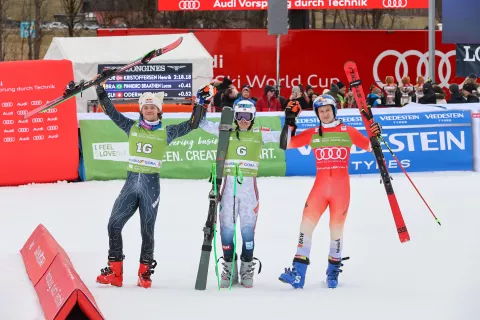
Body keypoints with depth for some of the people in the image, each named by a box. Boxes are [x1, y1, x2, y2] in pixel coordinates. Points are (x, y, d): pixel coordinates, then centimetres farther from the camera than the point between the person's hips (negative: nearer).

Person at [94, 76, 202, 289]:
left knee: (147, 230, 2)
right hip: (131, 182, 2)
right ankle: (115, 271, 5)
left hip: (151, 184, -2)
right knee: (114, 225, -3)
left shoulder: (166, 133, 3)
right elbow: (111, 112, 6)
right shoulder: (132, 127, 8)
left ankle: (145, 273, 14)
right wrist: (101, 92, -4)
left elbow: (191, 125, 6)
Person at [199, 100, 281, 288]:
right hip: (229, 185, 1)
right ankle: (229, 270, 15)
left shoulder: (259, 134, 4)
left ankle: (247, 270, 12)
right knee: (226, 229, 2)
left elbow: (281, 137, 0)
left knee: (248, 230, -1)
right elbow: (204, 124, 2)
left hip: (249, 187, -1)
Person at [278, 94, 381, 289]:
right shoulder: (312, 134, 8)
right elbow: (287, 144, 6)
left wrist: (375, 136, -12)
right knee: (306, 224, -11)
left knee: (336, 229, 5)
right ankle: (298, 274, -12)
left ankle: (333, 271, 22)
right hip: (320, 186, 1)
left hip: (341, 188, -1)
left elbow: (370, 147, 7)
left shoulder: (348, 132, 5)